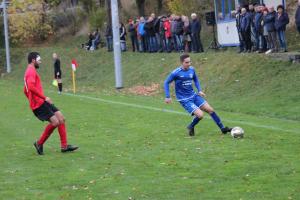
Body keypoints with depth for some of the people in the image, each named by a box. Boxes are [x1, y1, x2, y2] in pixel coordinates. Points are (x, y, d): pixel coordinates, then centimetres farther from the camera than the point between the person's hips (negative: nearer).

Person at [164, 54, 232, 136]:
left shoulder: (191, 69, 0)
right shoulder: (176, 73, -17)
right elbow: (166, 83, -5)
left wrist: (199, 90, 5)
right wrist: (167, 97, -8)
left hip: (194, 96, 6)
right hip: (184, 100, -6)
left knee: (210, 109, 2)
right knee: (200, 115, -18)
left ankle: (223, 128, 13)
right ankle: (191, 127, 12)